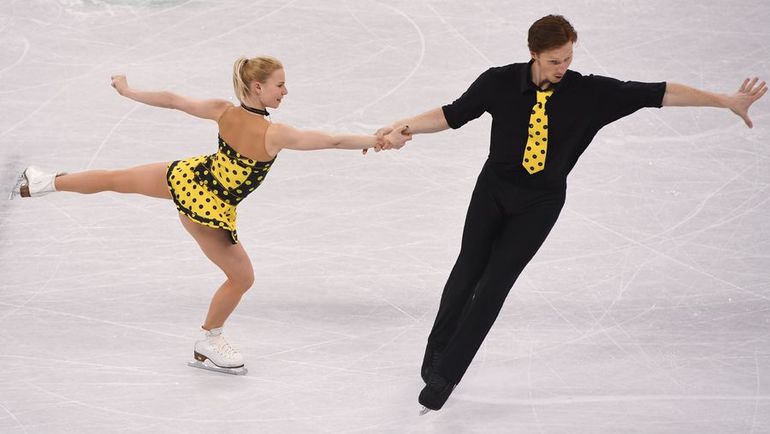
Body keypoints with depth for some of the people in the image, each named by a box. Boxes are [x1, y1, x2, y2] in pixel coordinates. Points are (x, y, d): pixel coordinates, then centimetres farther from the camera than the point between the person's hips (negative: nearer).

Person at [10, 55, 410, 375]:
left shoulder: (224, 111, -13)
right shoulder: (275, 135, -29)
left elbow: (172, 100, -2)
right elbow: (331, 141, -30)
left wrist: (127, 91, 11)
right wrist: (378, 140, -25)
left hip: (185, 179, 6)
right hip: (210, 211, -6)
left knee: (116, 179, 29)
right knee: (242, 277, 14)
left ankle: (43, 183, 46)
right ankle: (208, 345, 32)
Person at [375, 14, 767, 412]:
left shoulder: (590, 92, -14)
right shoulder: (499, 82, -13)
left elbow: (658, 94, -12)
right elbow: (450, 115, -3)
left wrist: (726, 101, -12)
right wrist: (404, 127, -17)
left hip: (540, 203, -1)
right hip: (494, 187, 1)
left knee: (495, 283, -6)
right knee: (469, 268, 4)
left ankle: (445, 374, 1)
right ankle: (436, 352, 26)